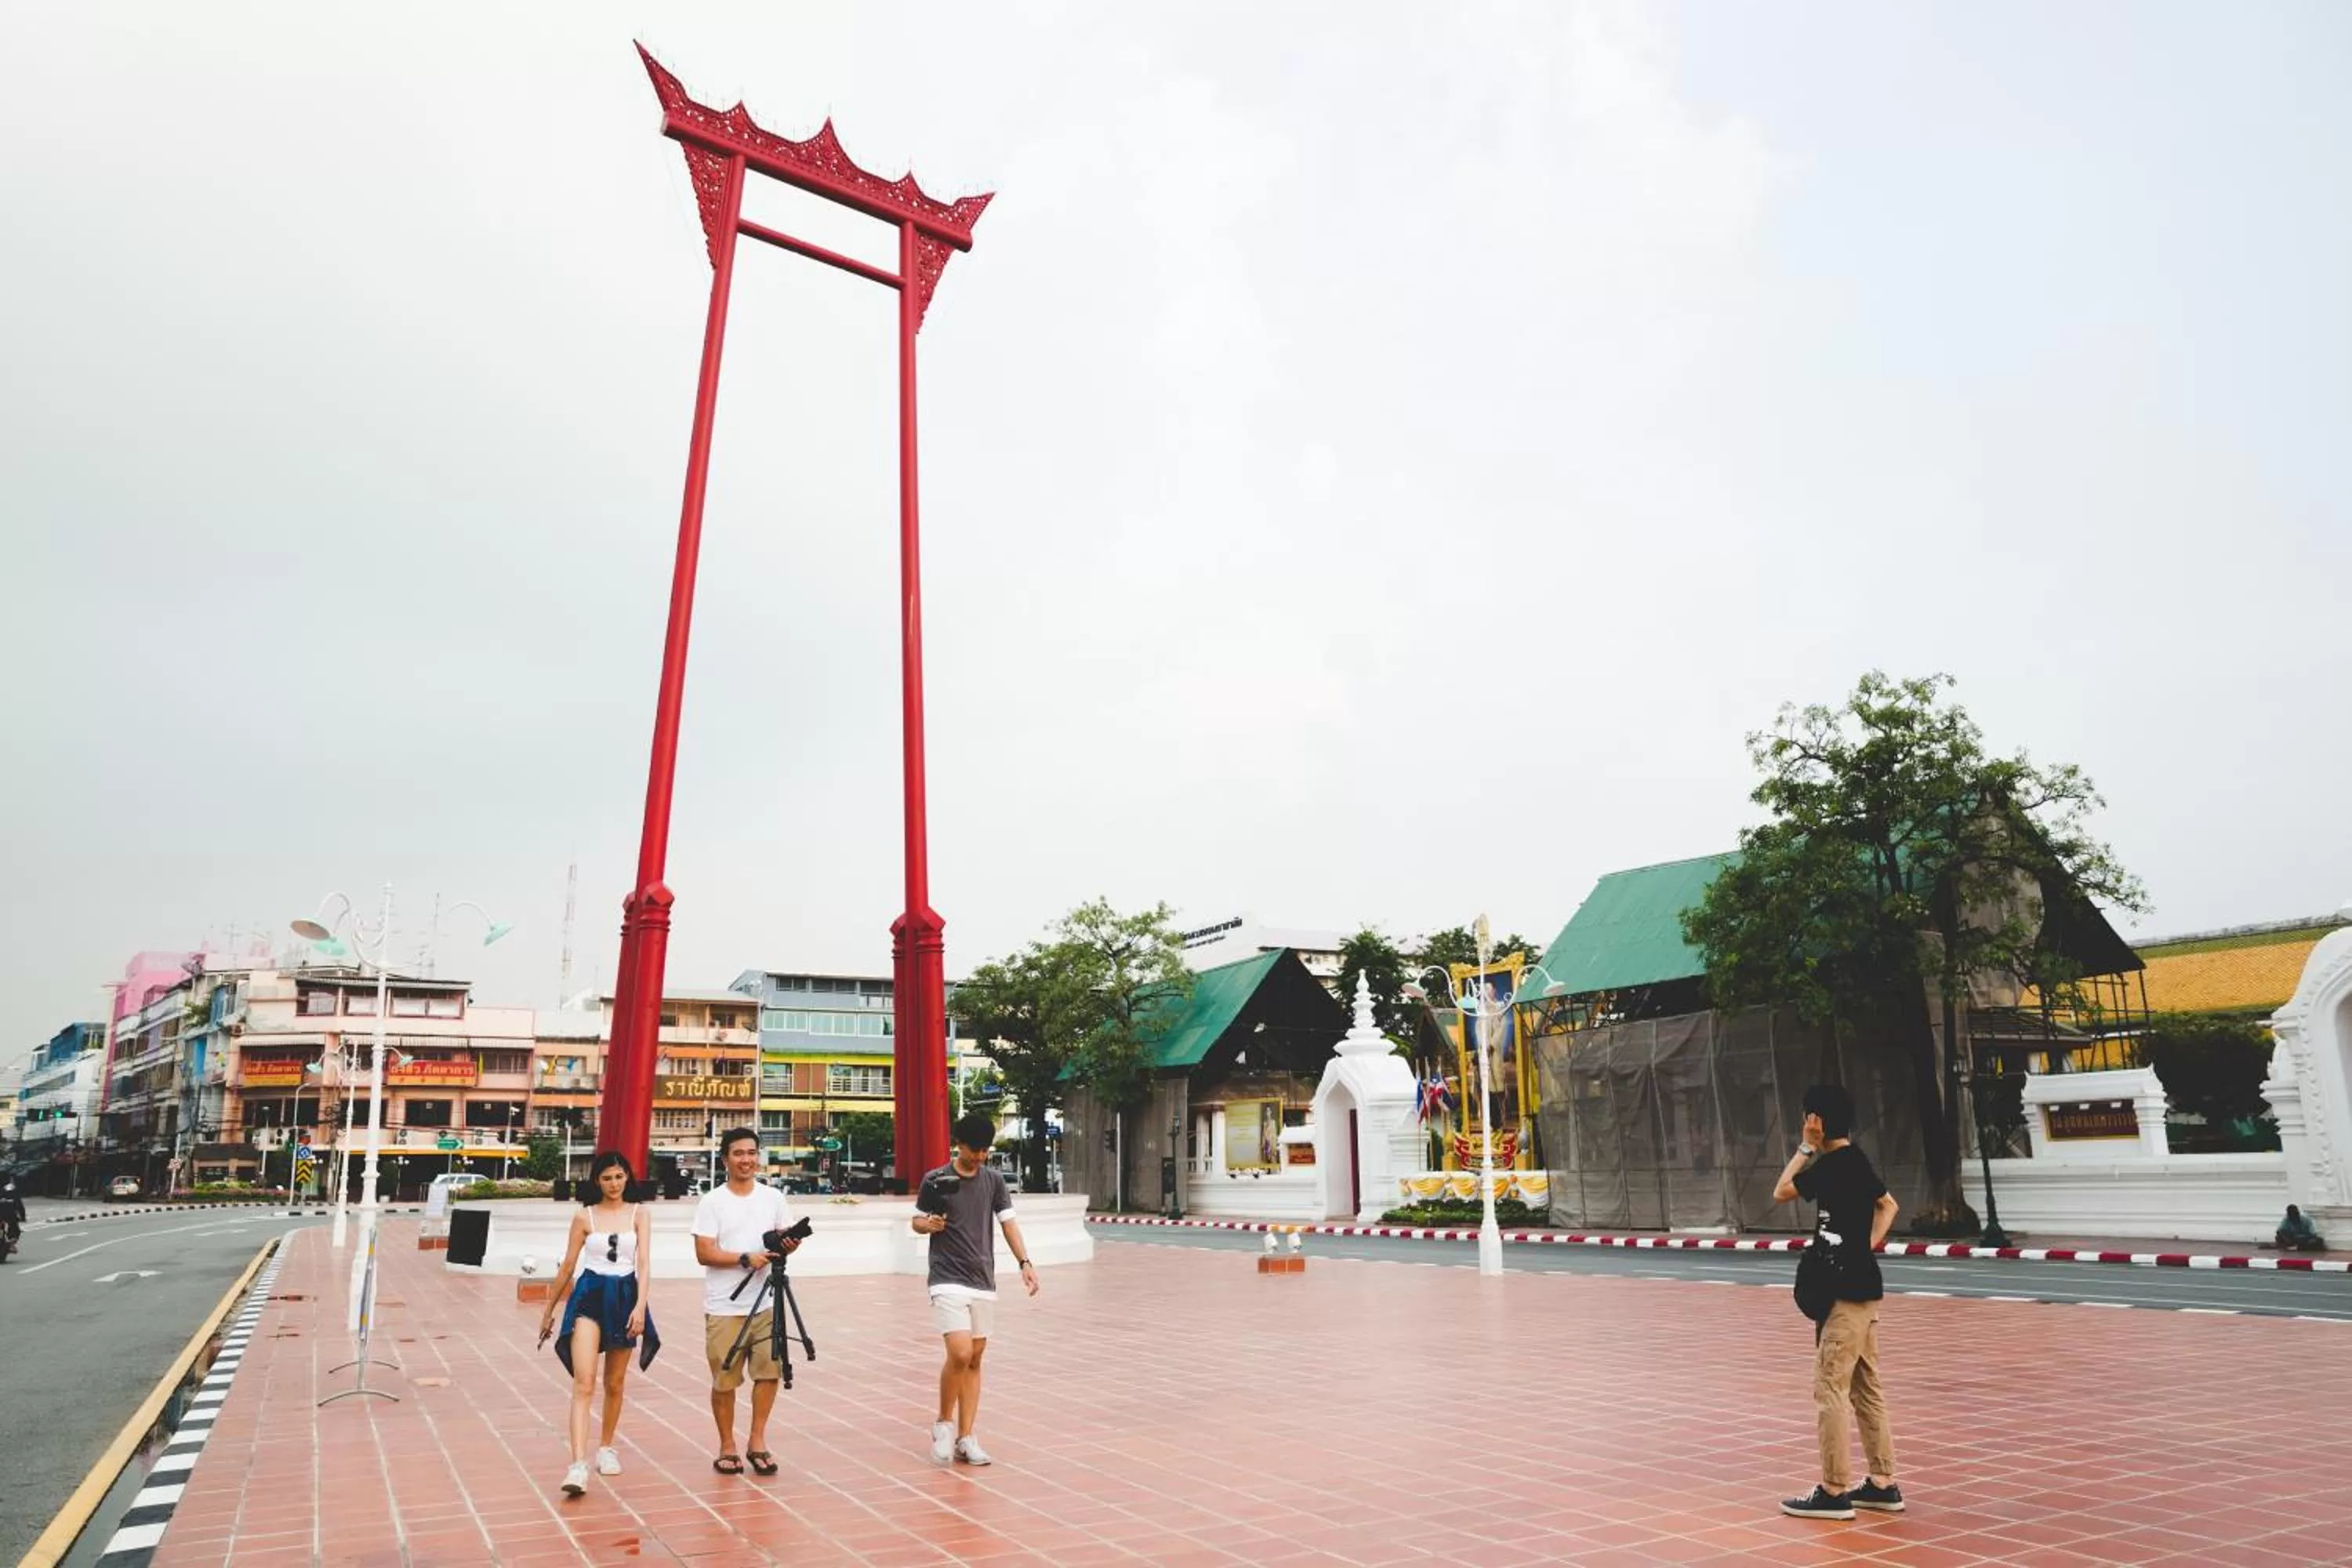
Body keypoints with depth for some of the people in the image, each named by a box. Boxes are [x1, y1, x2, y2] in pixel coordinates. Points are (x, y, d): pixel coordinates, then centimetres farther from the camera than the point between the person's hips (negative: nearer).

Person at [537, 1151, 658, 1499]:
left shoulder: (639, 1213, 2)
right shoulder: (584, 1216, 2)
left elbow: (644, 1263, -5)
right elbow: (568, 1266, 9)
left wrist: (641, 1306, -17)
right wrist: (549, 1310, 14)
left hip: (625, 1297, 1)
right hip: (589, 1295, -1)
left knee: (615, 1383, 14)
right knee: (583, 1382, -15)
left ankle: (607, 1448, 32)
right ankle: (578, 1465, -22)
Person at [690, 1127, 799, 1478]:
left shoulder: (773, 1197, 7)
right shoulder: (712, 1202, -4)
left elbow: (786, 1239, 11)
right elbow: (704, 1253, -10)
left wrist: (789, 1246, -13)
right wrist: (746, 1259, -21)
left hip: (767, 1304, 3)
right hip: (724, 1307, -3)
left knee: (769, 1370, -1)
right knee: (724, 1380, 3)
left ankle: (757, 1442, 14)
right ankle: (727, 1447, 19)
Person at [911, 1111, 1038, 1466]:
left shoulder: (994, 1180, 5)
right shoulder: (936, 1180, -4)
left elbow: (1008, 1221, 5)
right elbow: (917, 1222, 6)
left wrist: (1024, 1262, -7)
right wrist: (930, 1225, -17)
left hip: (983, 1281, 4)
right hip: (948, 1281, -4)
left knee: (975, 1359, 6)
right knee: (960, 1354, -16)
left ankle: (965, 1438, 15)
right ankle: (944, 1423, 7)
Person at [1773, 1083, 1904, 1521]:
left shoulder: (1833, 1164, -17)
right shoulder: (1853, 1161, 11)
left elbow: (1781, 1192, -8)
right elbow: (1888, 1205, 24)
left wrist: (1806, 1148, -3)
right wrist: (1866, 1246, 12)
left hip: (1847, 1292, -10)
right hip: (1861, 1287, 10)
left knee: (1830, 1391, -4)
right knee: (1866, 1390, 15)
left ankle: (1834, 1492, 1)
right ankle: (1883, 1484, 21)